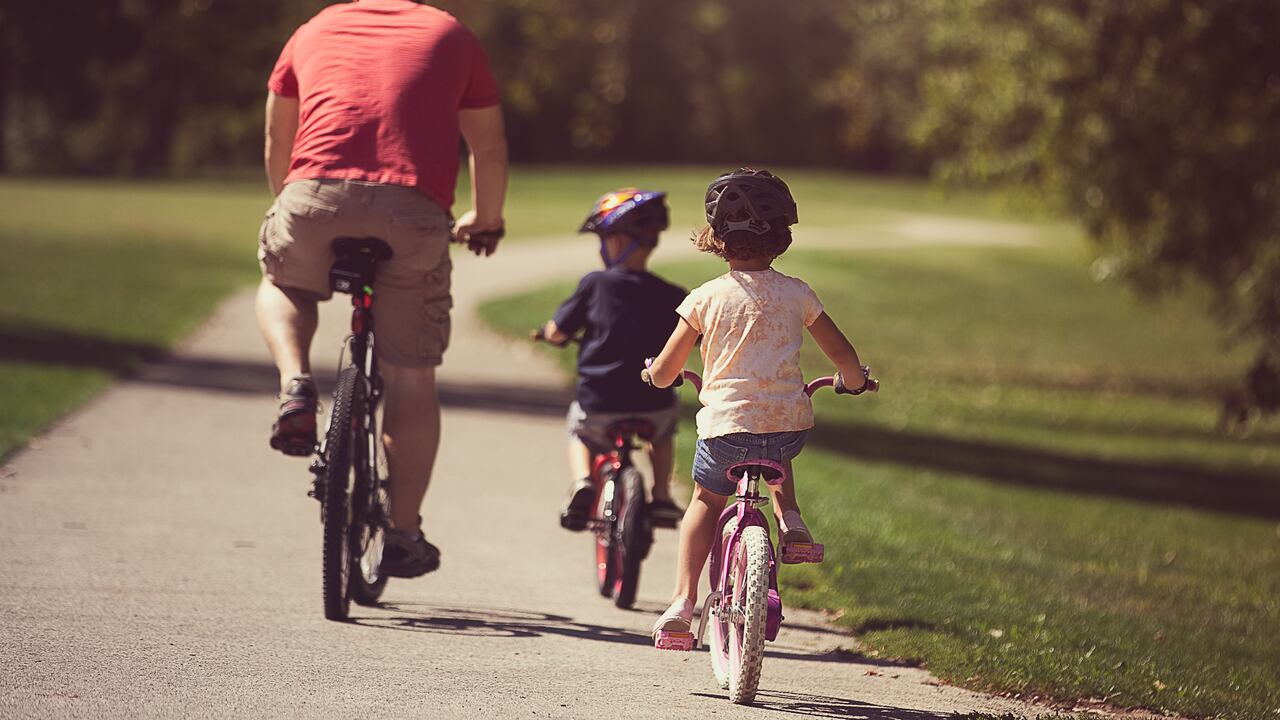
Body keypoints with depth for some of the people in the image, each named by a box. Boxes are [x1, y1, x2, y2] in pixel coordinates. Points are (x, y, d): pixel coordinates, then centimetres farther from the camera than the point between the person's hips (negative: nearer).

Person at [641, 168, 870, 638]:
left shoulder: (705, 299, -2)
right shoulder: (797, 295, 2)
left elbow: (662, 375, 3)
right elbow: (843, 355, 8)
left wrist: (654, 372, 27)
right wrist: (854, 381, 30)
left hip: (725, 424, -2)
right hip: (789, 423, 2)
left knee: (706, 500, 23)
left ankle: (683, 600, 13)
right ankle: (789, 517, 14)